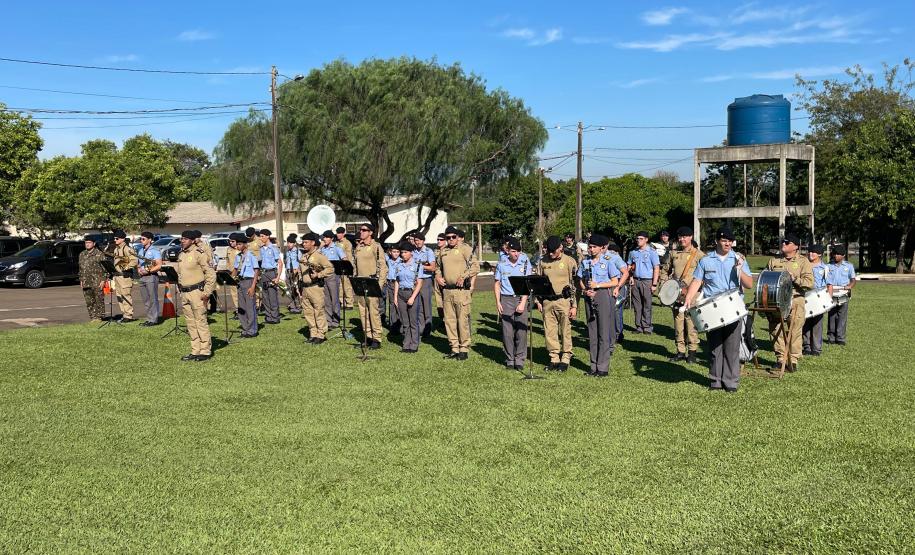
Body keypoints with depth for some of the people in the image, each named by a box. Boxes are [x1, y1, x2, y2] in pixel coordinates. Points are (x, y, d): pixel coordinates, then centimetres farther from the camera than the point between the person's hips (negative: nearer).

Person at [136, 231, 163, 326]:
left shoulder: (155, 251, -6)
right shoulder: (140, 251, 18)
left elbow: (159, 265, -12)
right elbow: (138, 263, 24)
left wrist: (148, 271, -18)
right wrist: (138, 269, 2)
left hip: (151, 276, -8)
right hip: (142, 277, 8)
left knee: (153, 299, -6)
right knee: (146, 300, 8)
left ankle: (154, 320, -5)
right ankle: (149, 319, 13)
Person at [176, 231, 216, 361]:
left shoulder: (199, 253, -12)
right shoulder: (181, 254, 13)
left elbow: (211, 274, -13)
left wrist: (206, 293, -14)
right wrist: (180, 289, 17)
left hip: (197, 291, -8)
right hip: (184, 293, 8)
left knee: (201, 321, -6)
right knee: (190, 323, 11)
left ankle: (205, 351, 1)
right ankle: (195, 351, 18)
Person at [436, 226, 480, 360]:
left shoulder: (465, 249, -4)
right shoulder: (443, 251, 15)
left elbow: (475, 266, -10)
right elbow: (438, 266, 32)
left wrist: (463, 277, -15)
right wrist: (438, 276, 14)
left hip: (461, 290, -6)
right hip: (447, 290, 6)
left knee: (463, 320, -4)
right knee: (449, 320, 9)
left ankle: (464, 349, 3)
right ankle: (454, 348, 18)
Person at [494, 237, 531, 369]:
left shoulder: (525, 263, 1)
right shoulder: (501, 265, 5)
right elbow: (497, 284, 11)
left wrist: (523, 303, -9)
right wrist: (498, 302, 3)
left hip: (521, 299, -1)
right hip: (506, 300, 1)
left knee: (521, 331, -4)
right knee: (507, 331, 0)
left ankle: (520, 360, 5)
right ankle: (510, 360, 10)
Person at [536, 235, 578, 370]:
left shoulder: (569, 261, -3)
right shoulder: (543, 262, 8)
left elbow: (575, 284, -3)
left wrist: (574, 305, -7)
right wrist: (538, 301, 10)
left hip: (564, 300, -4)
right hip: (547, 301, 4)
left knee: (565, 331, 1)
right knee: (549, 331, 5)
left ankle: (565, 359, 11)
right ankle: (554, 358, 15)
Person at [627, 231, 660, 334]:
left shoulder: (651, 252, -2)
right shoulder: (633, 252, 11)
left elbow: (656, 269, -3)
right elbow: (629, 266, 20)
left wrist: (654, 284, -9)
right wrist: (630, 277, 1)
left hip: (647, 281, -4)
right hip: (635, 281, 4)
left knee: (647, 305, -1)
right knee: (637, 305, 4)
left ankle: (647, 327, 5)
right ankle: (639, 327, 10)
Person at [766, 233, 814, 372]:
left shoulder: (803, 262, 3)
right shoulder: (773, 261, 14)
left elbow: (809, 283, -5)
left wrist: (794, 278, -15)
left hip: (795, 301, -3)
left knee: (795, 332, -2)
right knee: (775, 331, 5)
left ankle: (793, 360, 6)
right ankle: (781, 359, 16)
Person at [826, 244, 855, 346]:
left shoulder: (848, 266, 11)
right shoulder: (829, 266, 13)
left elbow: (853, 279, 10)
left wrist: (849, 286, -11)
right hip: (831, 294, 1)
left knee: (842, 316, -3)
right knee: (831, 316, 0)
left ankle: (840, 338, 0)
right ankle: (831, 337, 6)